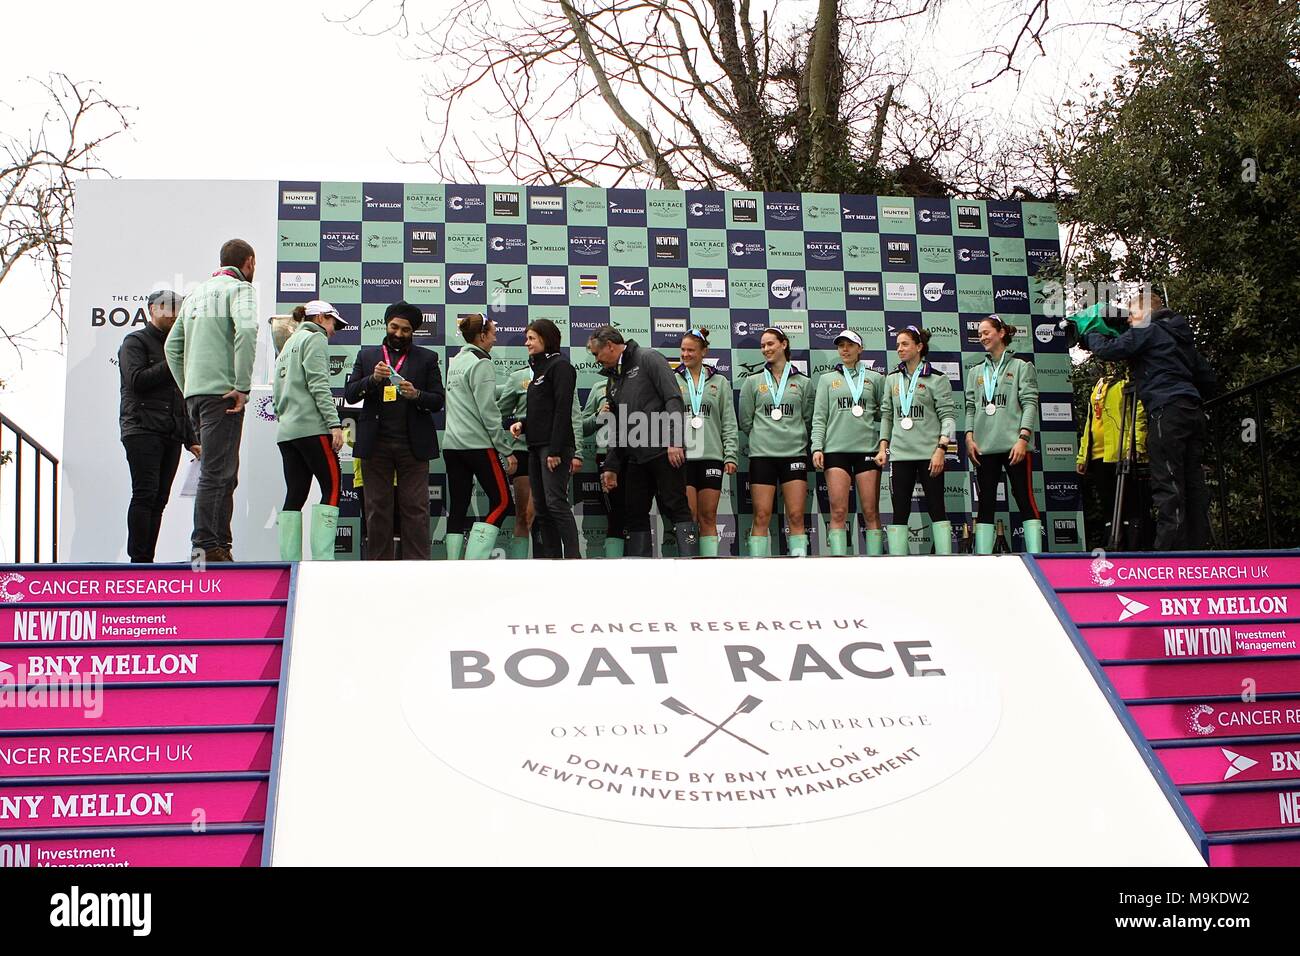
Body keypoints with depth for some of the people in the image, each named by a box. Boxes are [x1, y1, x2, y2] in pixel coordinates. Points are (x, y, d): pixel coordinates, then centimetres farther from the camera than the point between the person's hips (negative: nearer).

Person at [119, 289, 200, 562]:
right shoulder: (135, 342, 5)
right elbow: (136, 380, -11)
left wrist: (191, 439, 22)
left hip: (171, 434, 7)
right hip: (142, 429, -7)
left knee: (159, 499, 1)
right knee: (145, 494, -15)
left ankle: (147, 559, 0)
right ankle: (139, 560, -16)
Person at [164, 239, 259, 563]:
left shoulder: (197, 293, 22)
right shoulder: (239, 289, -1)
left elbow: (172, 345, 21)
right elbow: (246, 331, -20)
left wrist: (187, 388, 20)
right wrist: (242, 387, -17)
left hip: (195, 394, 8)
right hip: (222, 392, -8)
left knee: (224, 473, 13)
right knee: (216, 472, -10)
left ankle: (221, 545, 14)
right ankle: (205, 547, -14)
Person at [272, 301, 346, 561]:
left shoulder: (288, 344, 26)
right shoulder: (315, 339, 0)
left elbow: (276, 392, 23)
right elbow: (319, 386, -12)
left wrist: (284, 418, 21)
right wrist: (334, 423, -17)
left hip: (286, 430, 9)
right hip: (311, 426, -9)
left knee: (295, 495, 4)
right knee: (331, 487, -8)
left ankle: (289, 564, -1)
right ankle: (322, 559, -18)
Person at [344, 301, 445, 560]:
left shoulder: (427, 359, 11)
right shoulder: (367, 355, 15)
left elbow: (438, 400, 6)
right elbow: (349, 394, 8)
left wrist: (416, 395, -14)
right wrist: (373, 379, -9)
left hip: (413, 444, -1)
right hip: (376, 443, 1)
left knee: (415, 507, -4)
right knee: (377, 507, 3)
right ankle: (378, 566, 8)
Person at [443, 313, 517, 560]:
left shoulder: (454, 362, 15)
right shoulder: (481, 363, -9)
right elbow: (488, 412, -13)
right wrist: (506, 451, -10)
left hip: (451, 444, 8)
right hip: (478, 444, -8)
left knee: (457, 507, 7)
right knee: (502, 502, -1)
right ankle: (474, 560, -12)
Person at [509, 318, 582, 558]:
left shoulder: (560, 366, -6)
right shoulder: (539, 368, 21)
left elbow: (562, 410, -15)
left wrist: (555, 450, -21)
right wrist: (522, 424, 5)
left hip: (555, 446, -10)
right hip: (536, 446, 10)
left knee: (556, 502, -16)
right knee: (541, 508, 6)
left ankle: (573, 558, -18)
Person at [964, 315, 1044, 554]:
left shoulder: (1022, 367, 6)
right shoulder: (976, 372, 19)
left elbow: (1030, 404, -3)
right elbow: (970, 408, 14)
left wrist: (1023, 438, -14)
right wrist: (969, 437, -1)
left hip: (1014, 445, -4)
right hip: (984, 447, 4)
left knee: (1025, 500, -7)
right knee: (985, 504, 3)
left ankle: (1035, 558, -9)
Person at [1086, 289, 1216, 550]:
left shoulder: (1148, 331, 2)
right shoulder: (1180, 337, 27)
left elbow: (1108, 350, -6)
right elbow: (1208, 378, 26)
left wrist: (1091, 333, 13)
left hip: (1167, 412, -9)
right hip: (1193, 412, 9)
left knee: (1167, 486, -12)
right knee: (1193, 484, 6)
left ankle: (1169, 550, -17)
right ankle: (1198, 545, 5)